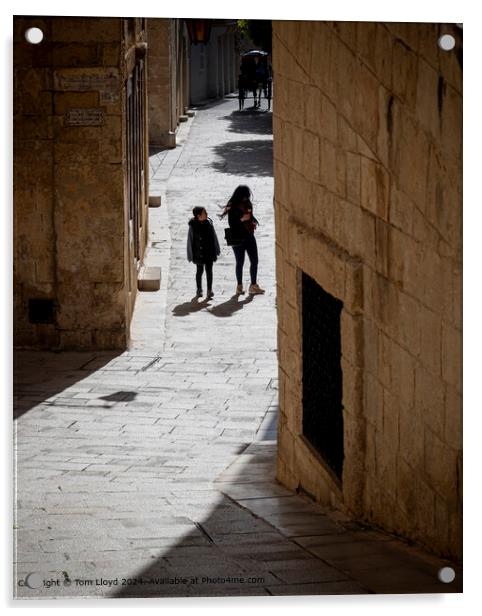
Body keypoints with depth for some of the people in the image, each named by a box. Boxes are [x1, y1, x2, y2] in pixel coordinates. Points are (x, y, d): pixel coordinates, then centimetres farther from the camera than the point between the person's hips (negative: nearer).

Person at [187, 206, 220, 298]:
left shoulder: (209, 223, -4)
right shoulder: (193, 226, -13)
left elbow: (214, 238, 5)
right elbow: (190, 241, -8)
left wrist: (216, 251, 7)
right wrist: (191, 255, -7)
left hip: (209, 253, 2)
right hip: (199, 253, -2)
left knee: (209, 270, 3)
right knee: (199, 271, 10)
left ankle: (209, 290, 8)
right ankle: (199, 290, 25)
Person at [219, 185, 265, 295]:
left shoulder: (247, 205, 4)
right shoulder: (232, 209, -14)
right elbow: (231, 224, -16)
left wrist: (253, 221, -1)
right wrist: (241, 220, -26)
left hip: (249, 237, 6)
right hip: (238, 239, -6)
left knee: (254, 260, 4)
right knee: (240, 263, 5)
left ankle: (254, 285, 12)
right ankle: (239, 286, 18)